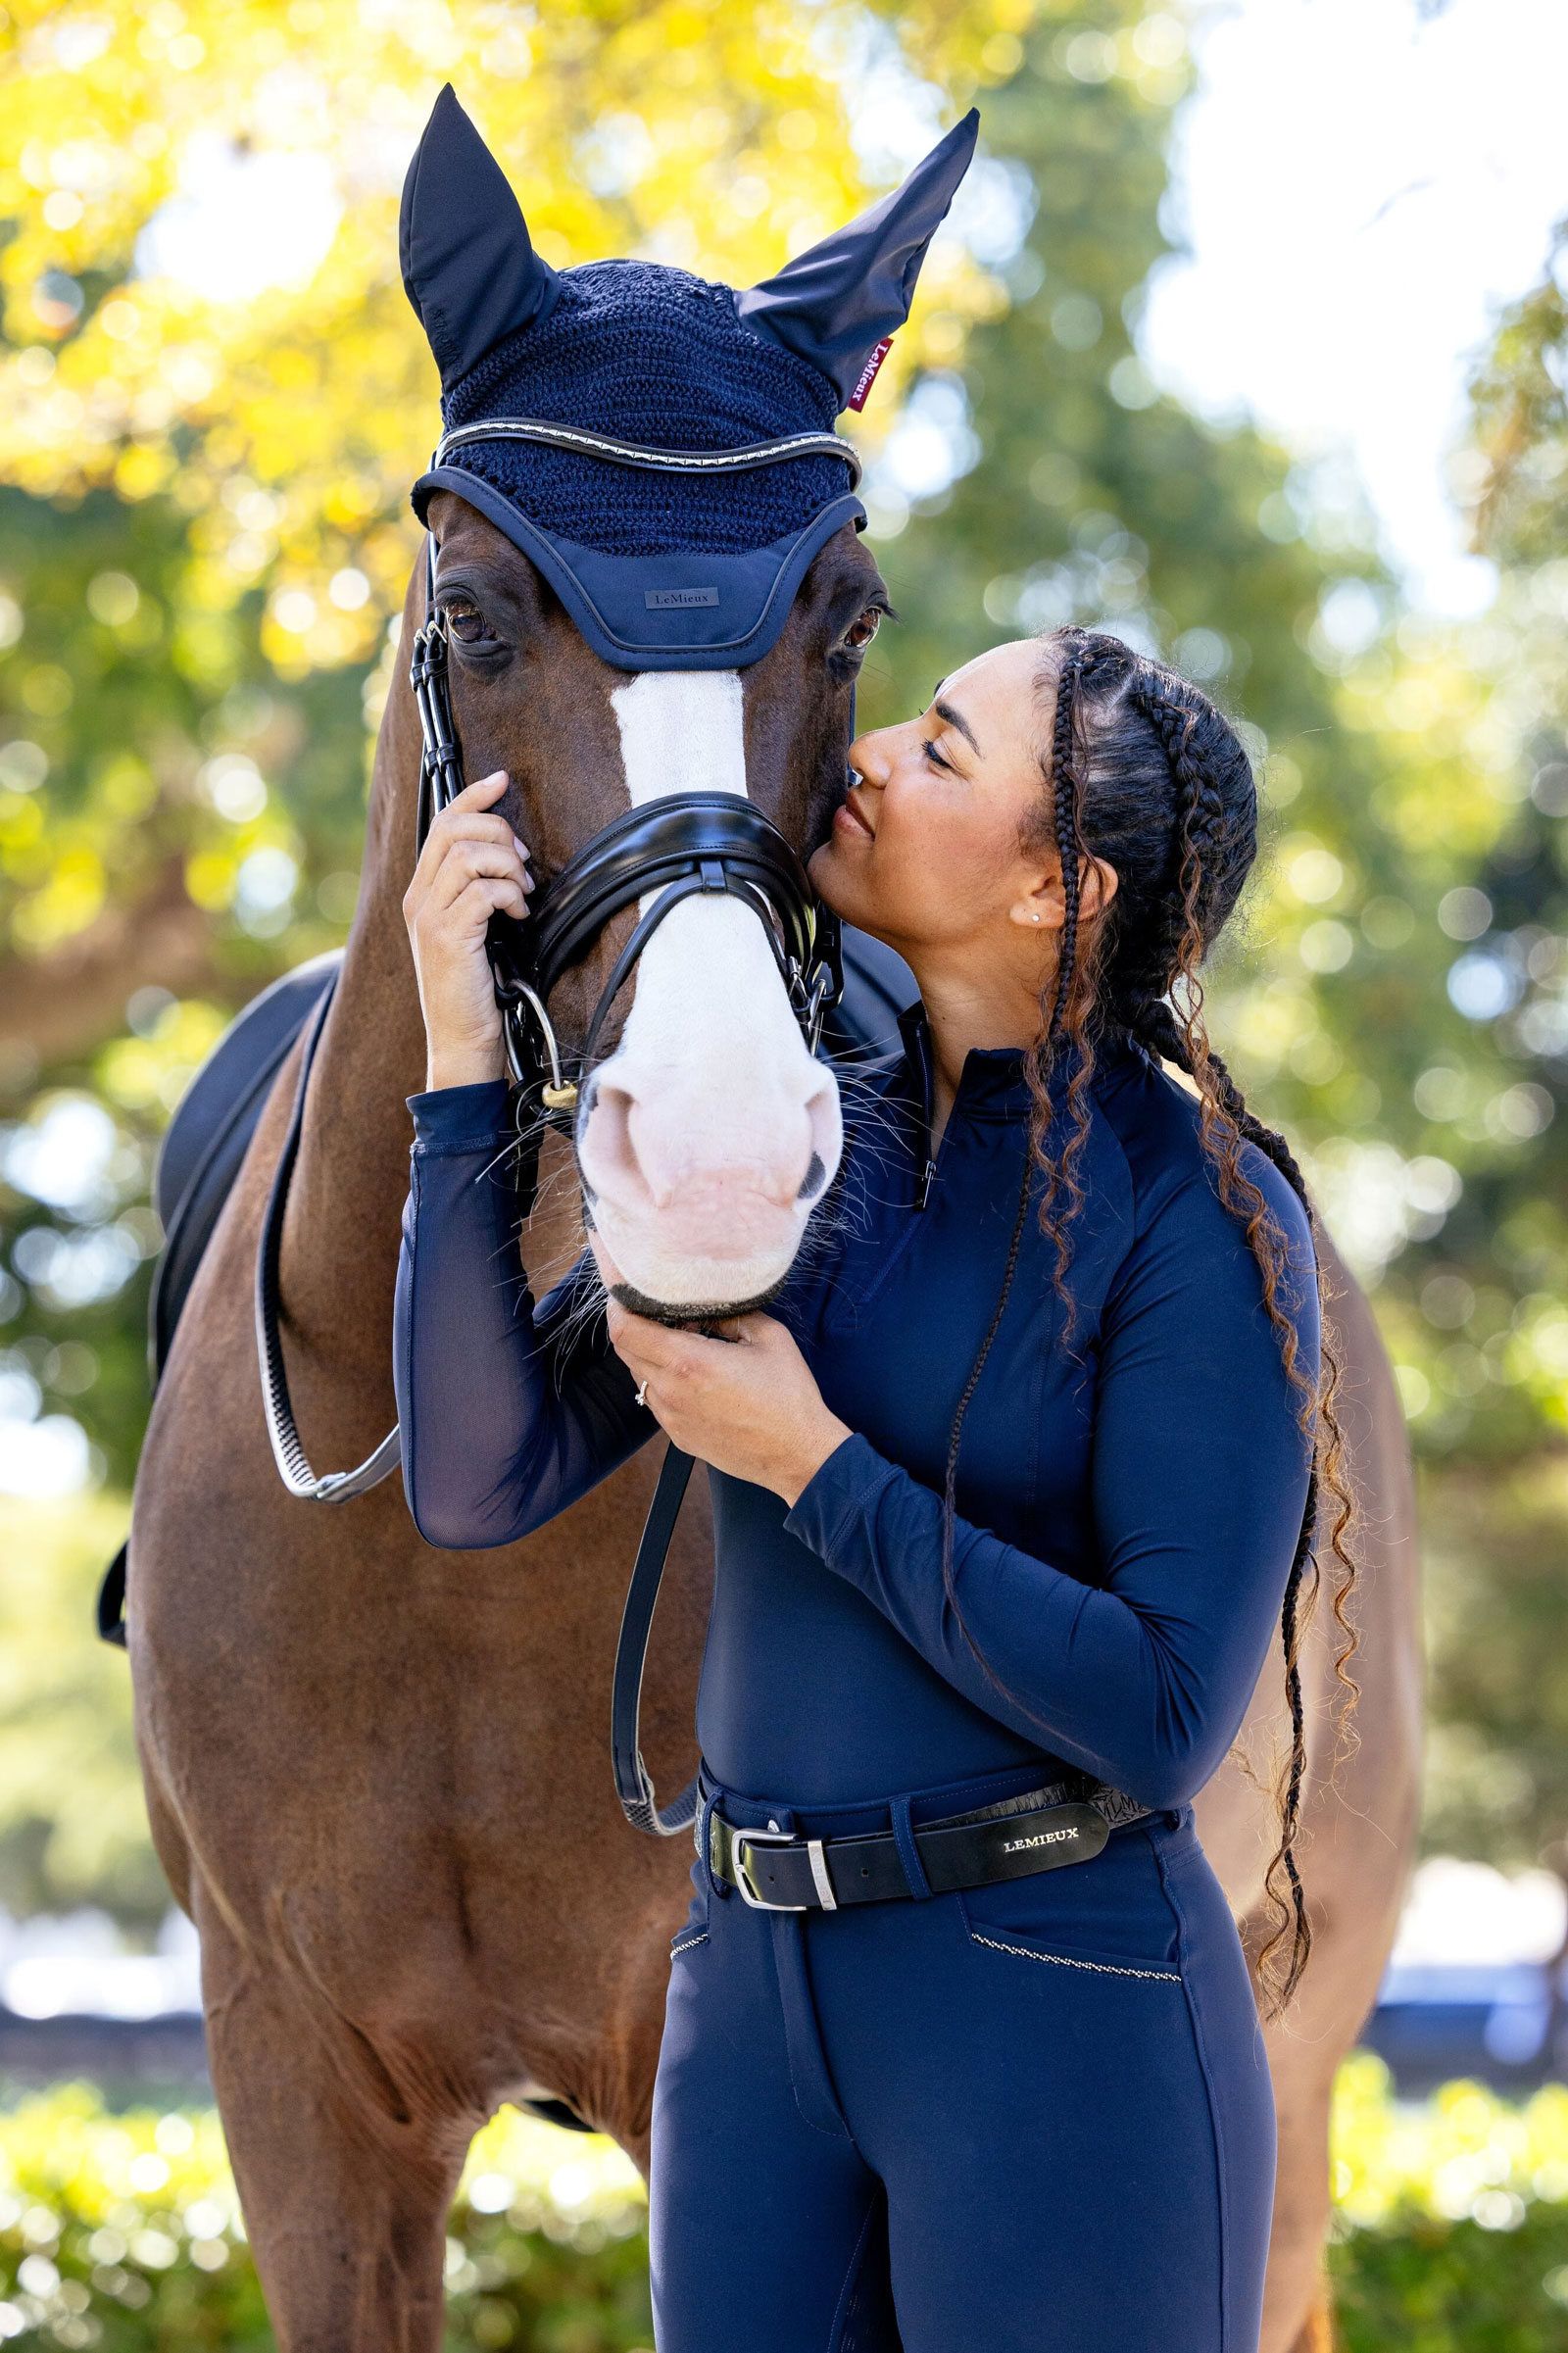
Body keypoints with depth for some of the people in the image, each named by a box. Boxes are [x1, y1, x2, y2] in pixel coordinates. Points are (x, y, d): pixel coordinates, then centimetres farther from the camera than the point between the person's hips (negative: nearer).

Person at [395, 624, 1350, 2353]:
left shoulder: (1202, 1219, -12)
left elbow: (1167, 1721, -18)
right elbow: (479, 1481, -1)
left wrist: (810, 1461, -17)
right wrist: (463, 1056, -8)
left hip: (1063, 2016, -6)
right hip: (754, 1991, 6)